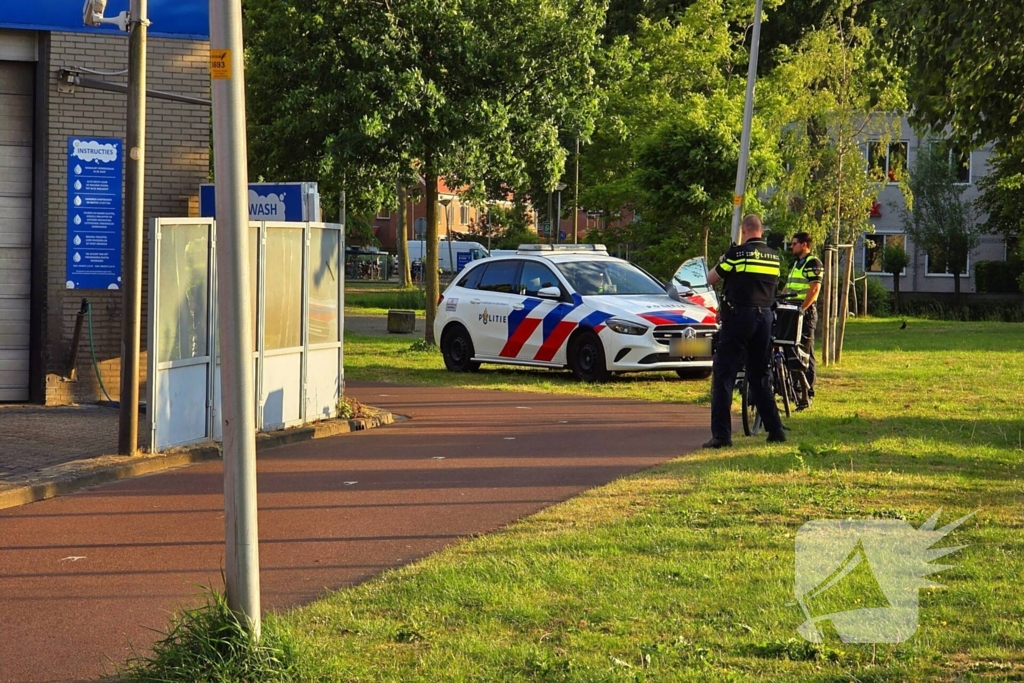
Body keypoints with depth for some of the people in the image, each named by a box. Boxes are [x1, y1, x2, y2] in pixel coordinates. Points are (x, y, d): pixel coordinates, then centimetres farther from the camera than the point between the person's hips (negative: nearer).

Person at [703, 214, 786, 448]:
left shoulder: (737, 253, -9)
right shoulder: (774, 257, 8)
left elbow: (711, 279, -1)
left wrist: (723, 263, 20)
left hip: (739, 317, -6)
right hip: (765, 317, 6)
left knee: (723, 375, -3)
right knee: (760, 376, 17)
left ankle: (721, 435, -11)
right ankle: (775, 430, 16)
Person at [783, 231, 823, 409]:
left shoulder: (813, 263, -8)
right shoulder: (797, 264, 21)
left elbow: (814, 289, -17)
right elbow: (788, 288, 26)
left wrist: (802, 308, -24)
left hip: (805, 313, -9)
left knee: (805, 354, -8)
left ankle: (807, 393, -7)